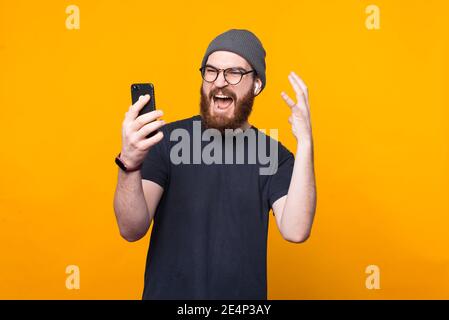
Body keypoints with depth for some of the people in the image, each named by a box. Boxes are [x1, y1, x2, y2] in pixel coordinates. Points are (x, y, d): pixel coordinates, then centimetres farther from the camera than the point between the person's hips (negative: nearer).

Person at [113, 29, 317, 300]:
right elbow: (132, 229, -17)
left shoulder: (275, 156, -5)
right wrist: (130, 164, -35)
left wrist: (305, 143, -26)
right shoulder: (168, 140, -10)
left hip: (243, 295, 2)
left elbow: (295, 231, -20)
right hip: (168, 292, -1)